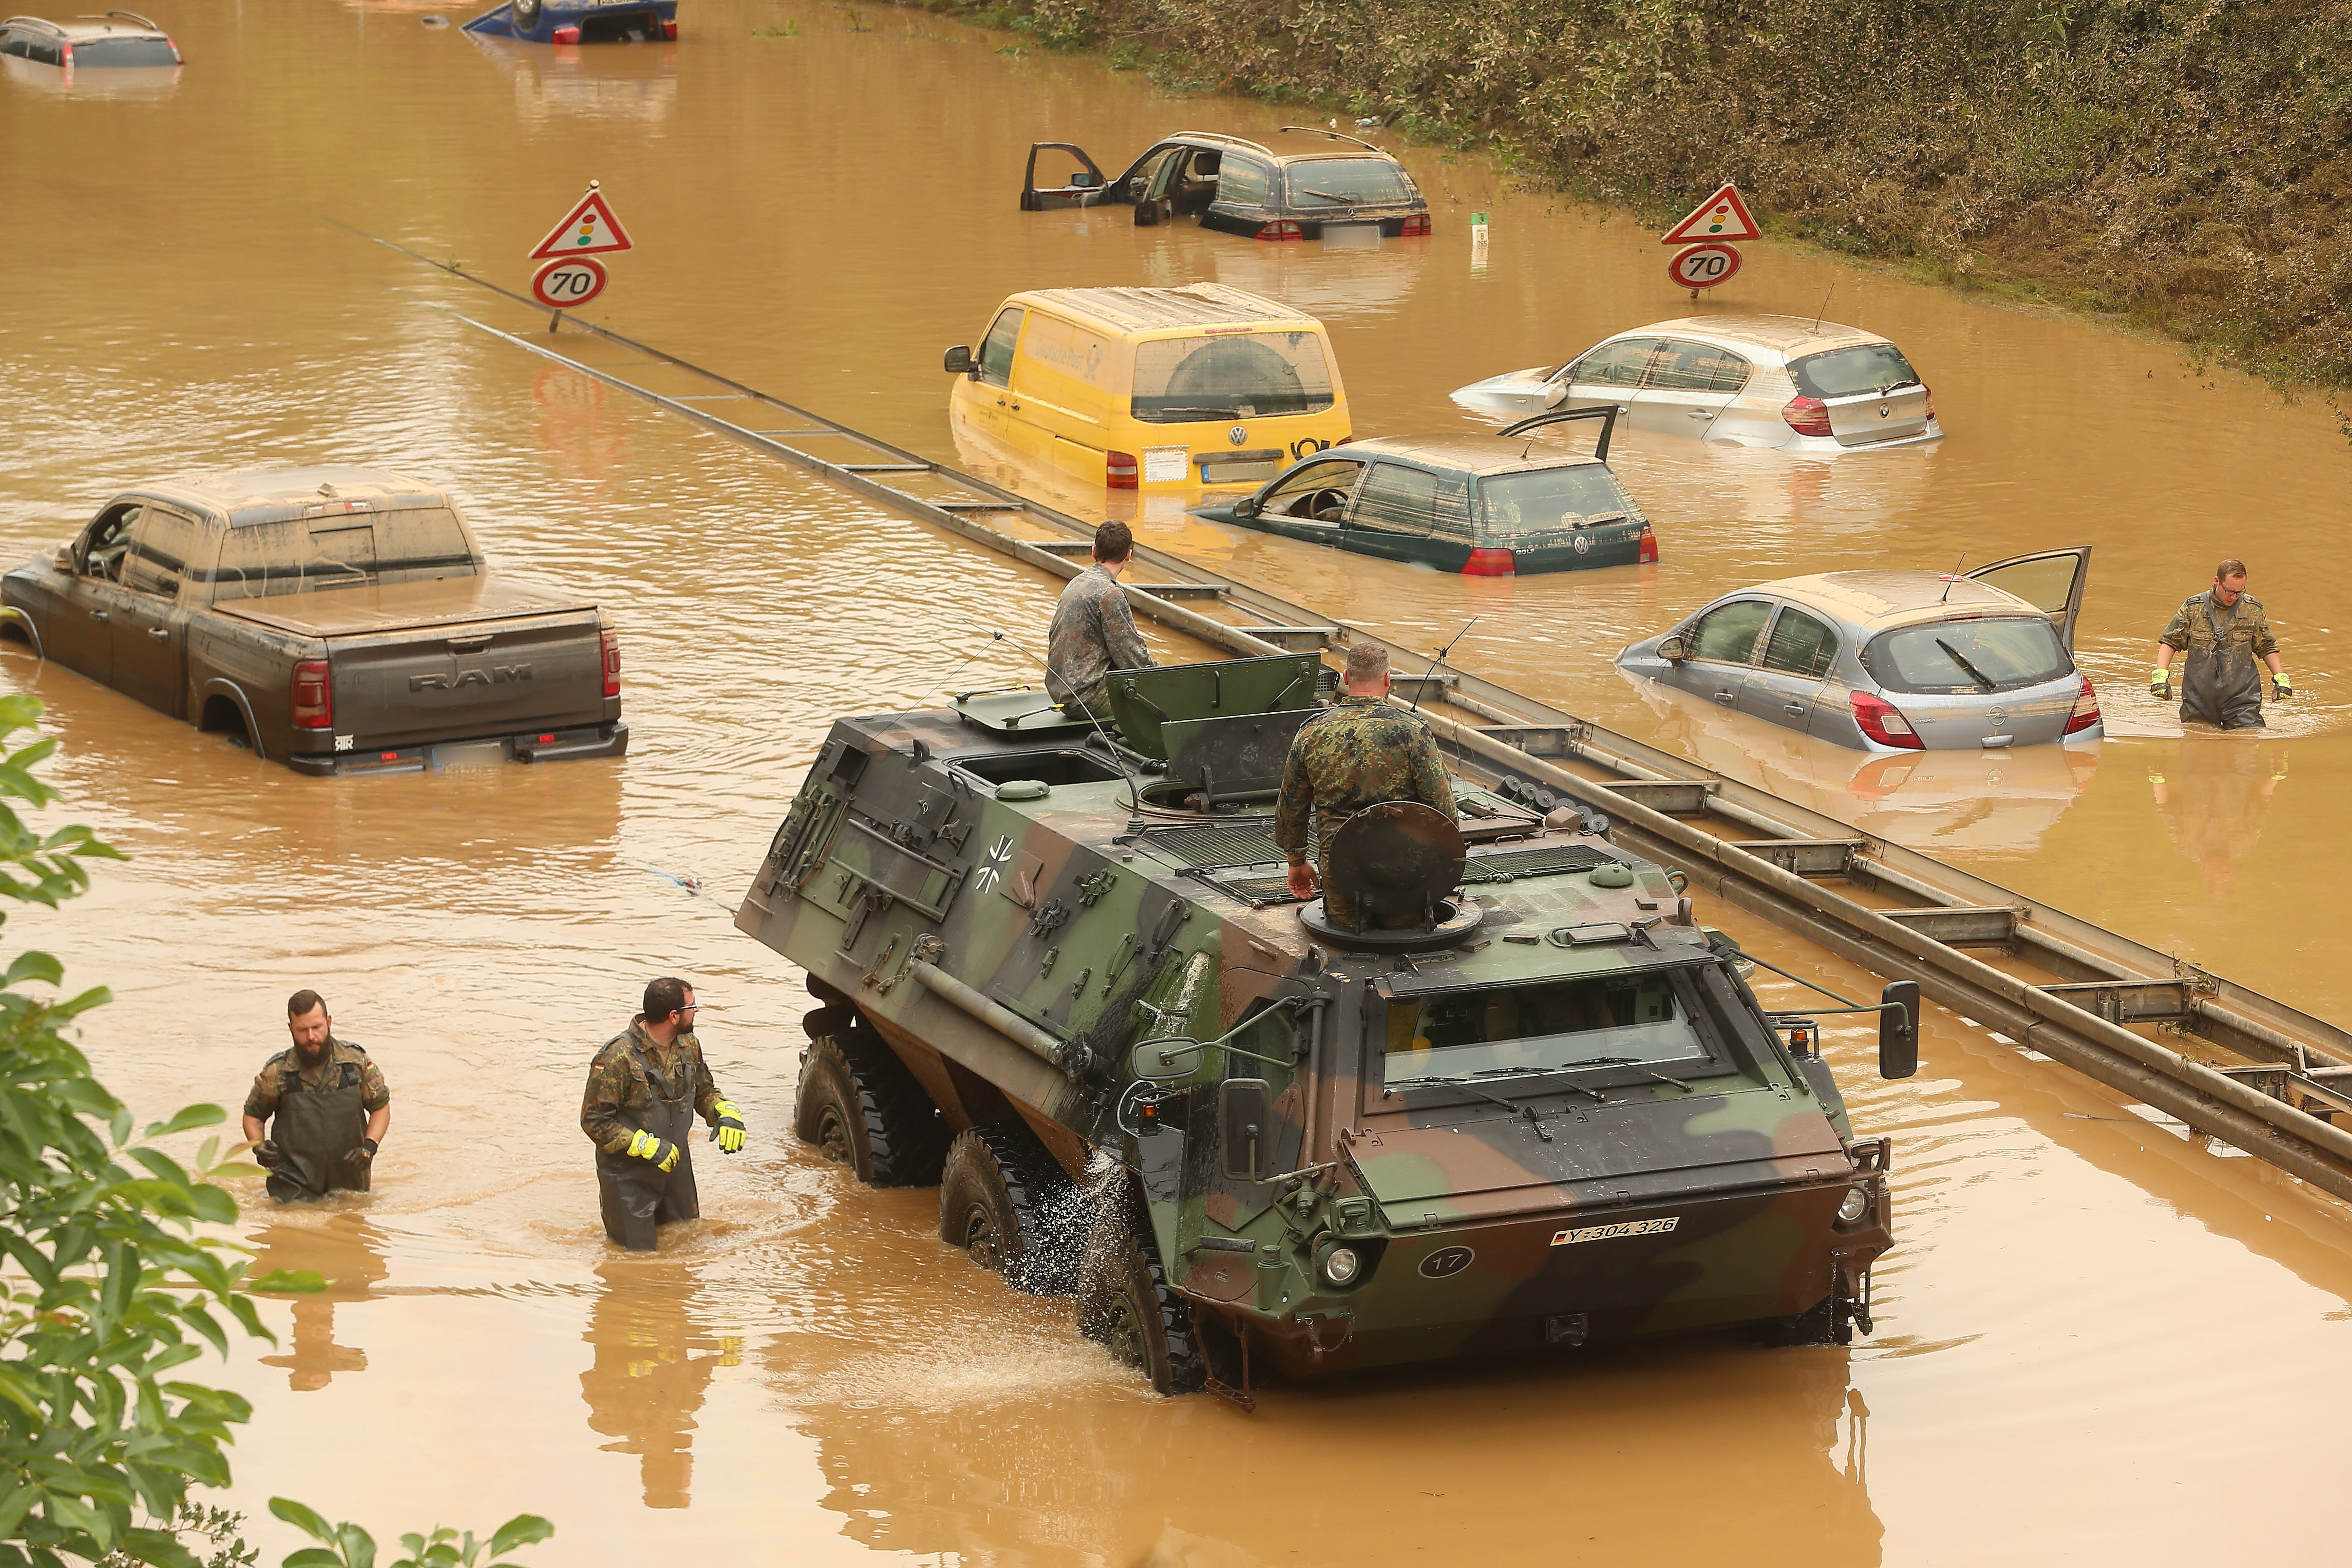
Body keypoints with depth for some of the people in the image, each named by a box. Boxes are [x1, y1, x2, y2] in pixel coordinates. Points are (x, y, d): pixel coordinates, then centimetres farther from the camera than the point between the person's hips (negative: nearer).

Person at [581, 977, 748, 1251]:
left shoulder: (688, 1046, 0)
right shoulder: (617, 1057, -24)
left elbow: (704, 1091, 15)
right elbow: (594, 1121, -20)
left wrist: (726, 1112, -8)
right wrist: (647, 1146, -26)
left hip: (676, 1167, 7)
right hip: (629, 1175, -7)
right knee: (638, 1255, 1)